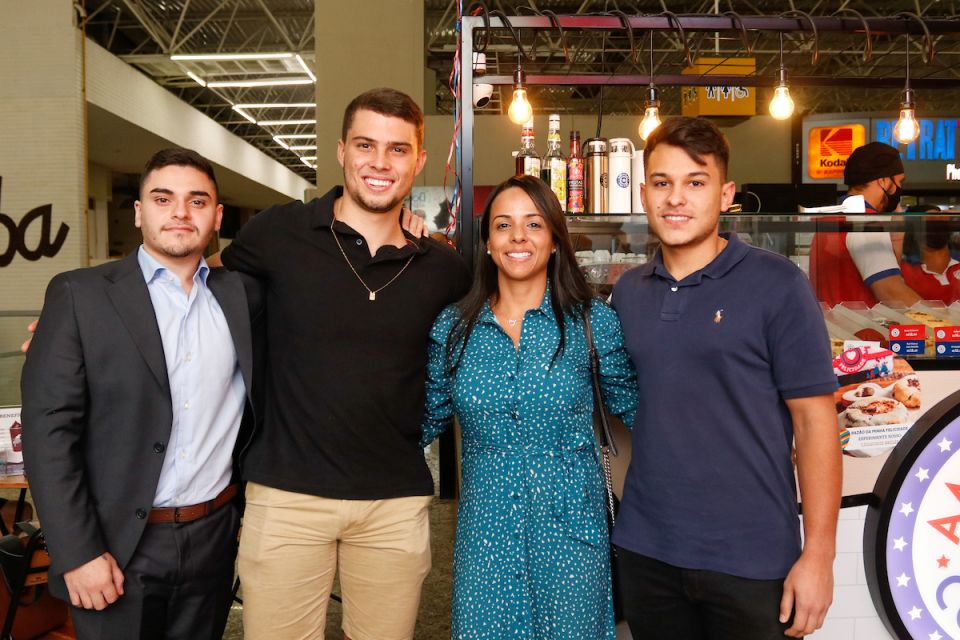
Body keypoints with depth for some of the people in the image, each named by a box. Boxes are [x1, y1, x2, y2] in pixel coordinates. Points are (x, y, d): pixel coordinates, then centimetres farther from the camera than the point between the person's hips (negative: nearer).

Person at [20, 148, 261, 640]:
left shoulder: (243, 295, 3)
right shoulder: (79, 295, -7)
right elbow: (49, 428, -10)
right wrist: (77, 553, -13)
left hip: (214, 539, 3)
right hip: (117, 547, -3)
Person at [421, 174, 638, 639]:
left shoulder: (593, 321, -5)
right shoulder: (453, 328, 0)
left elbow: (633, 406, 5)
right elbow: (428, 419, 9)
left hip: (571, 530, -1)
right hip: (484, 533, 1)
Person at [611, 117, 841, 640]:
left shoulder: (775, 284, -9)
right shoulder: (627, 291, 4)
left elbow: (814, 420, -9)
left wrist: (818, 554, -11)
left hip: (752, 558, -4)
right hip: (644, 551, 4)